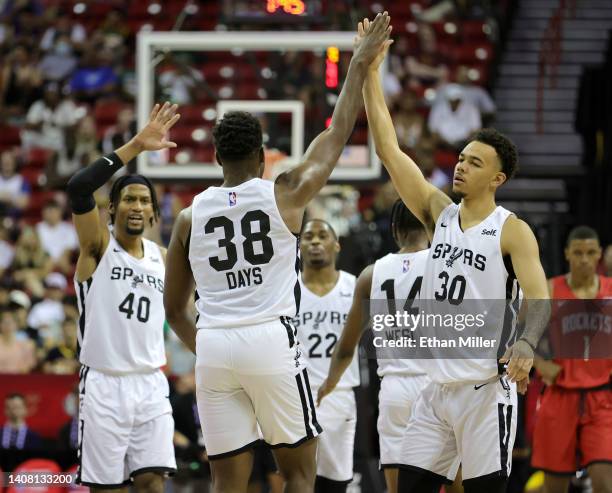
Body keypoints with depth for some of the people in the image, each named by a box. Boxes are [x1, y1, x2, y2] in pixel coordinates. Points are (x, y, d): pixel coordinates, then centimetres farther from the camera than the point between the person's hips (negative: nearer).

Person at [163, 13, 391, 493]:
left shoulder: (189, 216, 10)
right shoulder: (285, 195, 2)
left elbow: (174, 309, 14)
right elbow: (337, 133, 13)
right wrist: (359, 64, 23)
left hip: (214, 347, 3)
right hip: (271, 341, -3)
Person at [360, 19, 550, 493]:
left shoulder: (512, 231, -6)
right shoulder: (440, 213, 9)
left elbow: (538, 298, -18)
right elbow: (388, 149, 6)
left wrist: (526, 344, -40)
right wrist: (370, 70, 1)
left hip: (486, 390, -6)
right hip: (436, 387, 6)